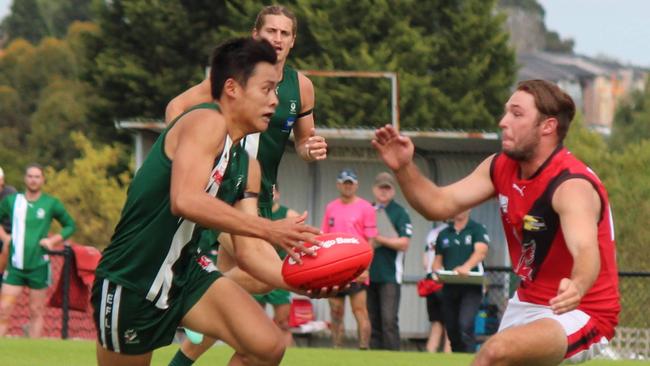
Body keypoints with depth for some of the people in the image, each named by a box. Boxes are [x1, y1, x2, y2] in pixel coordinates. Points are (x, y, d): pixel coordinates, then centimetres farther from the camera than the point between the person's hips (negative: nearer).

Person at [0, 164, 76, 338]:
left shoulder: (51, 204, 1)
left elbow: (70, 225, 12)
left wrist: (53, 240, -3)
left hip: (39, 265, -1)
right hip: (15, 265, 1)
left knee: (36, 312, 3)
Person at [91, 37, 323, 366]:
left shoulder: (247, 167, 9)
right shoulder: (207, 122, -17)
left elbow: (249, 251, 5)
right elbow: (185, 201, -33)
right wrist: (268, 229, -35)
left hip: (186, 273, 8)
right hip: (130, 280, -8)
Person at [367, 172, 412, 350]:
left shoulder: (400, 213, 0)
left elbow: (404, 243, -8)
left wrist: (380, 239, -13)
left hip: (390, 276, -5)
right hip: (369, 274, 5)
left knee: (389, 320, -12)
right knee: (372, 321, 6)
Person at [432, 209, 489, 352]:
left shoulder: (477, 229, 1)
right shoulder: (443, 234, 15)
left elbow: (481, 252, -15)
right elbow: (438, 259, 20)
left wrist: (466, 266, -35)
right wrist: (436, 271, -5)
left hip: (471, 287, -5)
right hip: (449, 286, 5)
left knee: (465, 325, -22)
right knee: (451, 329, 7)